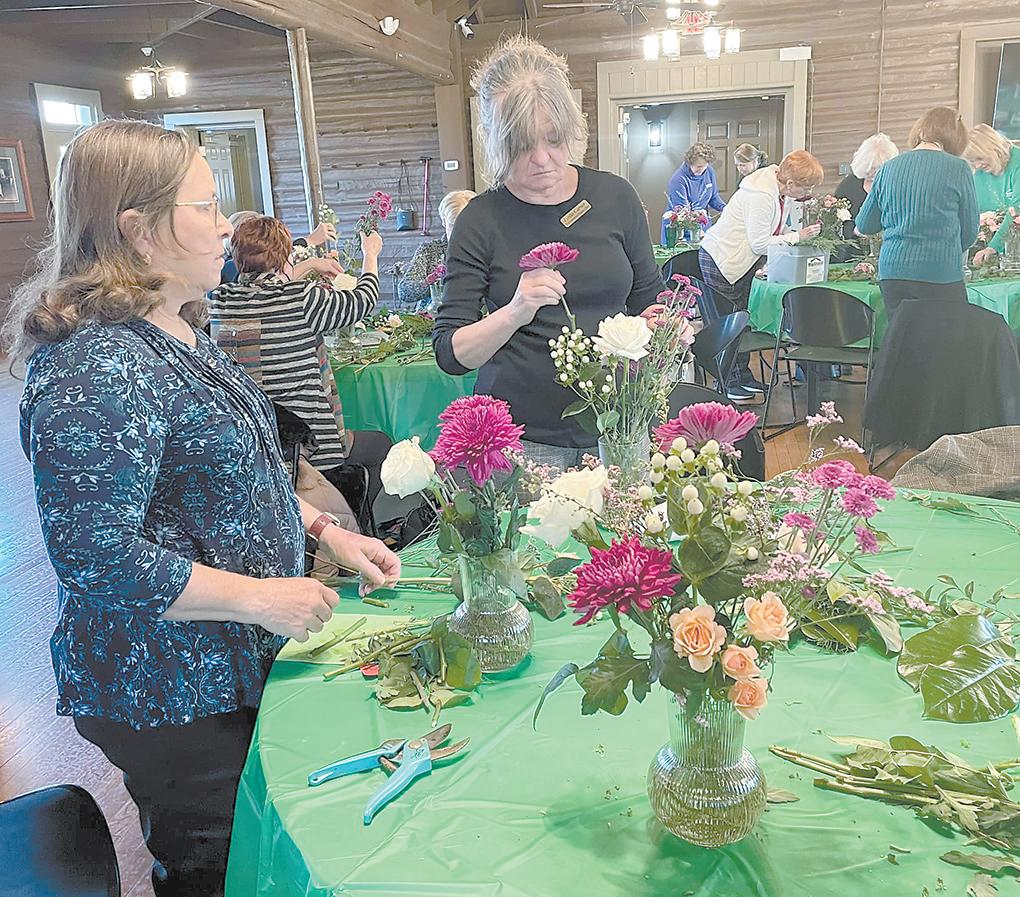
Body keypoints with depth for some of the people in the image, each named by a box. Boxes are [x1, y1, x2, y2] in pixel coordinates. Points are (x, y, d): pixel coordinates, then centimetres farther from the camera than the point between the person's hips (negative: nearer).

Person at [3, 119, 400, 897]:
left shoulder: (181, 333, 6)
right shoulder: (95, 366, -26)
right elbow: (95, 558, -28)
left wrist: (324, 530, 5)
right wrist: (260, 597, -23)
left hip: (233, 664, 9)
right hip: (167, 700, -9)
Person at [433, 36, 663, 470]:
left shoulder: (615, 196, 1)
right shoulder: (481, 220, -7)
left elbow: (649, 298, 14)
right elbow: (449, 353, -10)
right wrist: (514, 313, -27)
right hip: (523, 439, -2)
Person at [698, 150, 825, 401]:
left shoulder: (781, 190, 3)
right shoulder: (761, 196, -27)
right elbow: (760, 243, -24)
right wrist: (797, 236, -17)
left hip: (741, 261, 9)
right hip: (720, 260, -9)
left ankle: (743, 377, 19)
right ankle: (727, 383, 5)